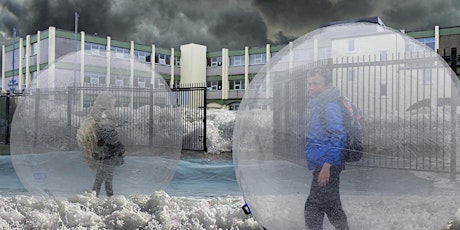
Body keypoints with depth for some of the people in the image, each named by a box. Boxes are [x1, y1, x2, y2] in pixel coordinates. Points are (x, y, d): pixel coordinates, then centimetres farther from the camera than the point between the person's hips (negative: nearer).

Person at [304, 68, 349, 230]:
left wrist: (326, 166, -24)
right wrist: (314, 167, 22)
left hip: (327, 167, -10)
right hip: (322, 166, 10)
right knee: (332, 207, 19)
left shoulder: (330, 106, -14)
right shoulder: (317, 106, 15)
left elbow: (338, 137, -22)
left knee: (313, 207, -6)